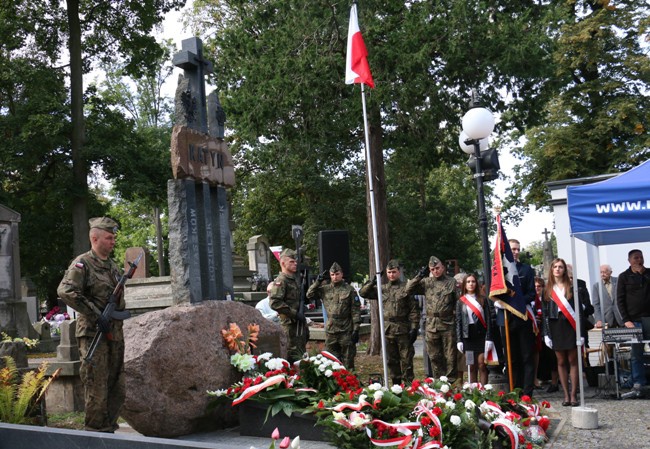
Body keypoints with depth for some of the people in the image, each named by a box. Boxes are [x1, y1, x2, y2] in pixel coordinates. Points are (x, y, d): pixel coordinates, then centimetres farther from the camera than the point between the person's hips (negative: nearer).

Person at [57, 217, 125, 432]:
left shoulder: (112, 265, 16)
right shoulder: (82, 263, -7)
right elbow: (65, 291, -22)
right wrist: (95, 315, -22)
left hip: (115, 332, 8)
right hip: (93, 333, -8)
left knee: (118, 388, 10)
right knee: (96, 387, -4)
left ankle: (109, 429, 21)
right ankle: (95, 432, 6)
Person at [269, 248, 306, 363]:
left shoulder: (294, 280, 19)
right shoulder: (281, 281, -12)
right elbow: (275, 302, -25)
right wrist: (294, 313, -21)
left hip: (300, 325, 9)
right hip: (290, 325, -9)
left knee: (302, 355, 14)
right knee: (294, 357, -9)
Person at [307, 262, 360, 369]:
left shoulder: (349, 290, -1)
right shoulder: (325, 289, 9)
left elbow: (356, 311, -3)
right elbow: (309, 295, 8)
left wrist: (356, 329, -8)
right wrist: (317, 282, -2)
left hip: (346, 331, -3)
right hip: (330, 331, 3)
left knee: (348, 362, 2)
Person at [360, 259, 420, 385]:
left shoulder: (406, 288, -2)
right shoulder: (382, 289, 10)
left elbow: (414, 310, -5)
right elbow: (363, 293, 9)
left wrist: (414, 328, -11)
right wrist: (373, 282, -6)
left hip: (403, 330, -4)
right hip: (388, 330, 5)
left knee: (406, 359, 0)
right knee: (391, 360, 11)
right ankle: (396, 385, 20)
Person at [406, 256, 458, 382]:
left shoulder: (452, 282, 1)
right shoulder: (426, 282, 8)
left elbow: (458, 302, -2)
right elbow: (409, 289, 5)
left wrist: (456, 315, -11)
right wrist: (419, 276, -4)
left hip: (448, 324, -3)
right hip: (431, 324, 3)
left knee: (450, 356, 1)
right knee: (434, 356, 9)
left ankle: (451, 380, 10)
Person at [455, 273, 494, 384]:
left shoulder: (482, 299, 6)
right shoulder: (461, 302, 9)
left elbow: (488, 319, 1)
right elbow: (458, 322, 7)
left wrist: (489, 338, -7)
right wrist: (459, 340, -2)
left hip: (481, 335, -1)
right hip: (468, 336, 1)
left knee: (482, 365, -5)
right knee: (471, 367, 3)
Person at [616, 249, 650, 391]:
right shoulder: (624, 277, 6)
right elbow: (620, 300, 2)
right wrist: (626, 320, -6)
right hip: (634, 321, -1)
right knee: (636, 353, 0)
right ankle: (638, 381, 7)